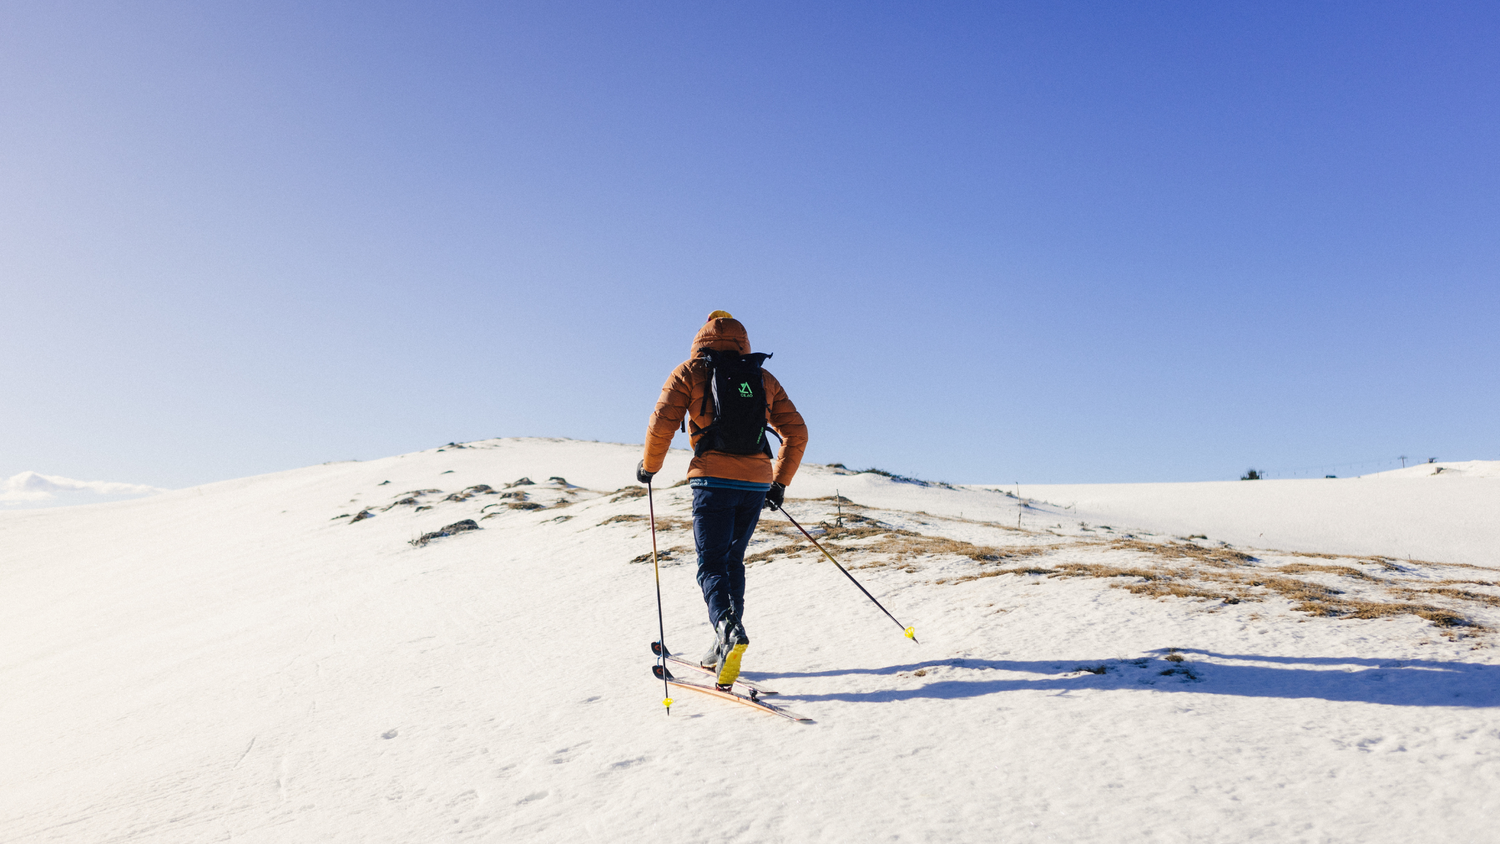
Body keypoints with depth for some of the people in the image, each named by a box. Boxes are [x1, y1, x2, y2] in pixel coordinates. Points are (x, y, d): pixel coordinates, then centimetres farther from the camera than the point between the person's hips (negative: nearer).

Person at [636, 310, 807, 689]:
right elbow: (796, 433, 13)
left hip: (714, 480, -4)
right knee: (733, 560, 17)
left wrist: (649, 465, 12)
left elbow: (662, 422, -4)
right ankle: (724, 648, 16)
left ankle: (728, 626, -29)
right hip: (757, 483, 4)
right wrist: (780, 483, 22)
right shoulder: (764, 379, 16)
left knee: (712, 564, -1)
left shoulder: (691, 371, 6)